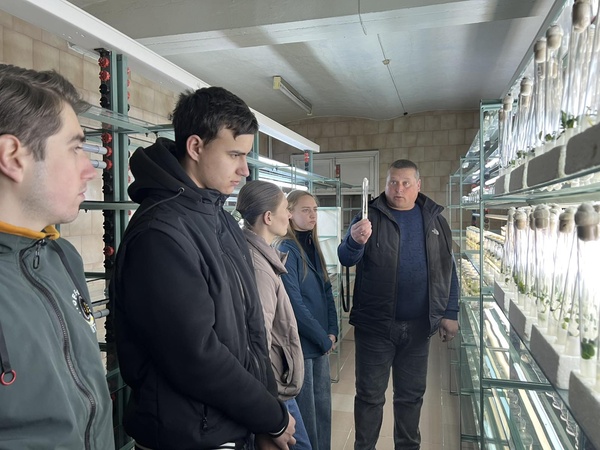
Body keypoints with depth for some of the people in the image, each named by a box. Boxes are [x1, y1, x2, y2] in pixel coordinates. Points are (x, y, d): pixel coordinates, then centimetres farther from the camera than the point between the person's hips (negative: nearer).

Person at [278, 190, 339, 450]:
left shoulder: (313, 247, 10)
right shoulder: (286, 250, -15)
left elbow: (326, 292, 11)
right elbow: (295, 304, -19)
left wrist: (332, 332, 1)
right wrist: (324, 339, -12)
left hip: (321, 343, 8)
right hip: (299, 344, -7)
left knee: (323, 407, 17)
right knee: (305, 414, 6)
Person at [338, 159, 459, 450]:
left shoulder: (434, 220, 6)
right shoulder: (370, 217, -4)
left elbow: (448, 270, 10)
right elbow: (346, 259, -14)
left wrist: (450, 313, 5)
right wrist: (355, 241, -35)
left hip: (418, 326, 3)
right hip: (375, 325, -3)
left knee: (411, 395, 18)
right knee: (370, 395, 9)